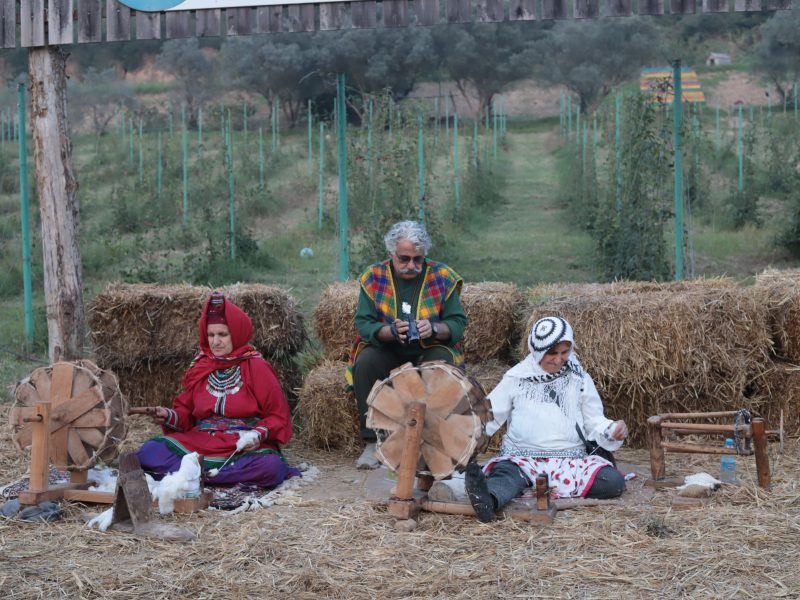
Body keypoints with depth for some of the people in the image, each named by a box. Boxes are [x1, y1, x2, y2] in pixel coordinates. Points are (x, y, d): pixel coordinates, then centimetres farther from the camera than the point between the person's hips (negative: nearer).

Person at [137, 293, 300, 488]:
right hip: (200, 442, 4)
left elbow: (278, 416, -1)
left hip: (245, 447, -3)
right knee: (149, 451, -20)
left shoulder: (256, 367, 1)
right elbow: (186, 411, 17)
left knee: (271, 466, -37)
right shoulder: (200, 367, 12)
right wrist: (169, 416, -4)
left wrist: (259, 434, -20)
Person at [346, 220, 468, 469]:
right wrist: (391, 331, -30)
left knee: (442, 363, -33)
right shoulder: (374, 277, -3)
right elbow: (363, 324, -9)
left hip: (430, 350, -1)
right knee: (365, 362, -29)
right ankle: (372, 442, -21)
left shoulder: (442, 277, -4)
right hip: (387, 352, 1)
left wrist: (434, 328, -30)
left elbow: (458, 324, -7)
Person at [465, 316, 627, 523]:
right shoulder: (517, 377, 9)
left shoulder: (579, 379, 12)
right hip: (520, 457, -2)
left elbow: (594, 420, 15)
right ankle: (488, 500, -73)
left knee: (614, 482, -27)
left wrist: (612, 431, -7)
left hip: (569, 459, 2)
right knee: (506, 474, -38)